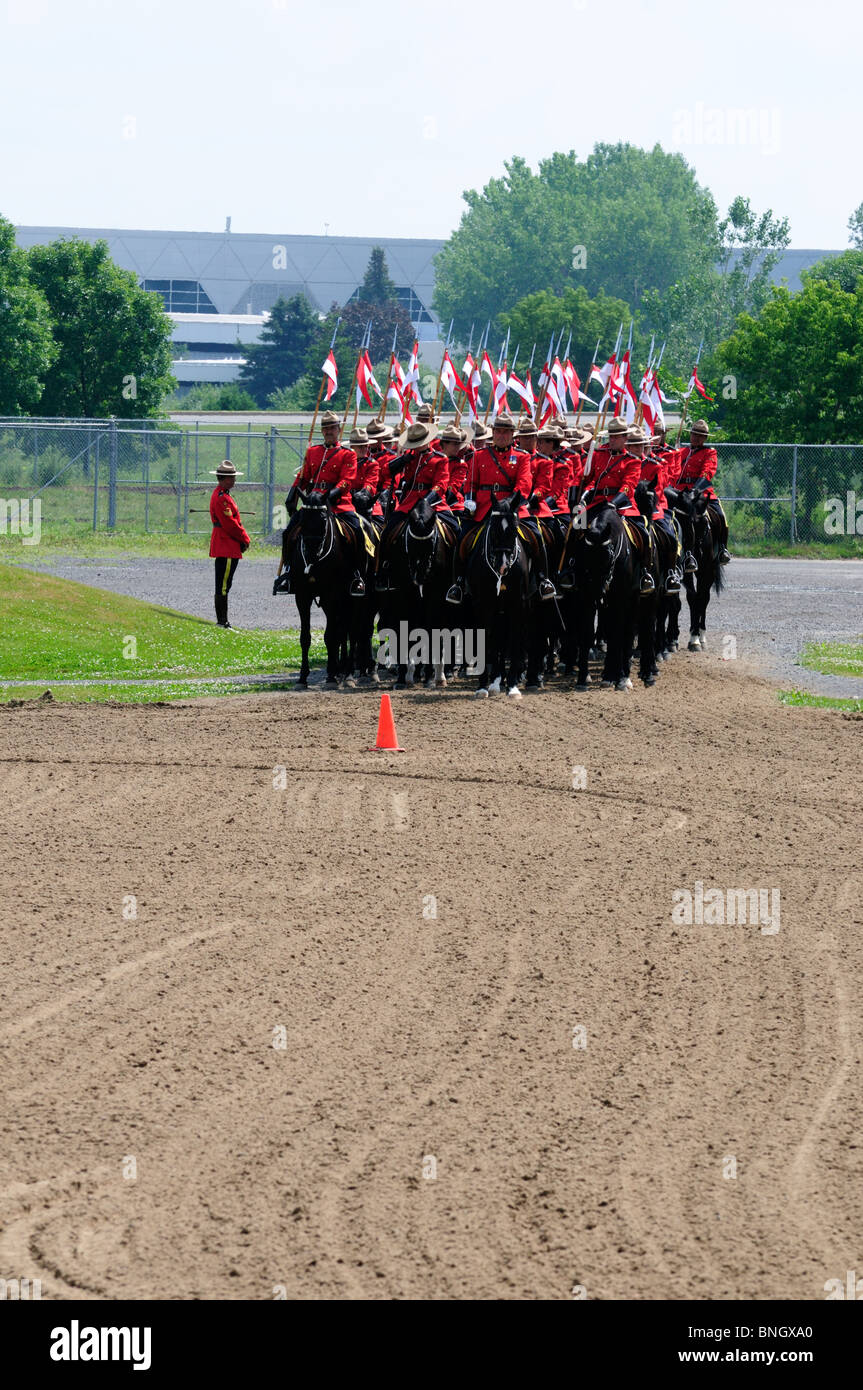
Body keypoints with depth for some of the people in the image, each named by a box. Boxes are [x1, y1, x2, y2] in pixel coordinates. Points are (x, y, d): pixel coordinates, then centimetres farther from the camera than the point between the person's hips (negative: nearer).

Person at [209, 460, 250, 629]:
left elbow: (233, 521, 21)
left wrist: (243, 538, 9)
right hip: (227, 547, -11)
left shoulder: (221, 494, 18)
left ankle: (221, 621, 17)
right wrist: (244, 539, -8)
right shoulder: (222, 498, -16)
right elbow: (229, 524, -20)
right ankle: (222, 622, -7)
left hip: (226, 547, 11)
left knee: (223, 586, 13)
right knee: (223, 586, -8)